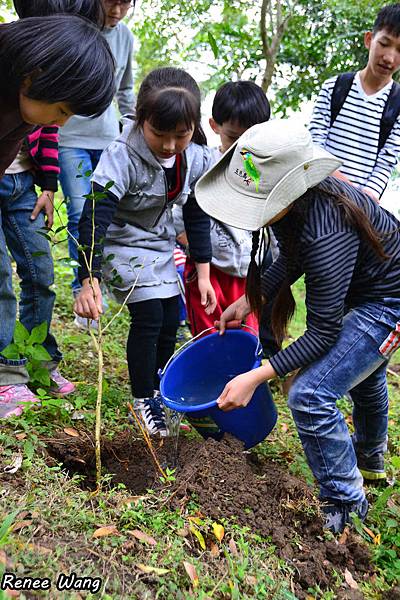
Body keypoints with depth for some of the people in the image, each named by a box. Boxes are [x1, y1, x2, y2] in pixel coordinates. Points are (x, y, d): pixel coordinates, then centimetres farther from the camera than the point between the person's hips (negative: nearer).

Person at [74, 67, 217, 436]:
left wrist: (203, 274, -2)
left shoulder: (198, 159, -12)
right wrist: (89, 281, -43)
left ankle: (158, 386, 33)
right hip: (122, 244, -5)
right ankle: (144, 399, 8)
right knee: (148, 316, -12)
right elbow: (94, 219, -35)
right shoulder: (122, 157, -30)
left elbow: (197, 216, -2)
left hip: (161, 244, 6)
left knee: (171, 319, 7)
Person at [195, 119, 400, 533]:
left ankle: (345, 503, 7)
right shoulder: (294, 199, -17)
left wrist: (255, 378, -32)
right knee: (362, 372, 31)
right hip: (358, 289, 10)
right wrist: (248, 301, -7)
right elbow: (292, 261, 2)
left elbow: (323, 332, -32)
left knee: (310, 396, -18)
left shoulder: (325, 235, -41)